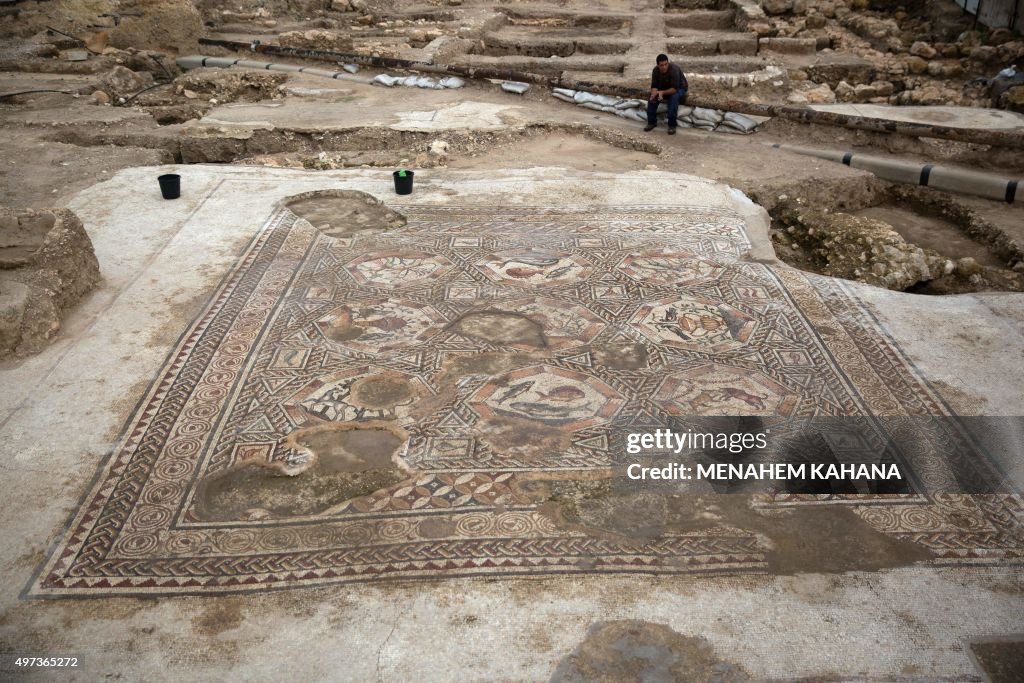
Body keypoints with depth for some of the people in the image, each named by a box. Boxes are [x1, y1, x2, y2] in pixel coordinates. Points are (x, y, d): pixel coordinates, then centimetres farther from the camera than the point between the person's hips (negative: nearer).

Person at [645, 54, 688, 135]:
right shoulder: (655, 71, -17)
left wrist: (662, 92, -49)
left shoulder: (674, 70, -33)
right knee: (652, 98, -20)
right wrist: (653, 94, -38)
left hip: (679, 88, -5)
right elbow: (654, 86, -16)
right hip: (664, 88, 5)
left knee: (674, 98, -36)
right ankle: (652, 122, -9)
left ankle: (672, 125, -29)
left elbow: (675, 89, -36)